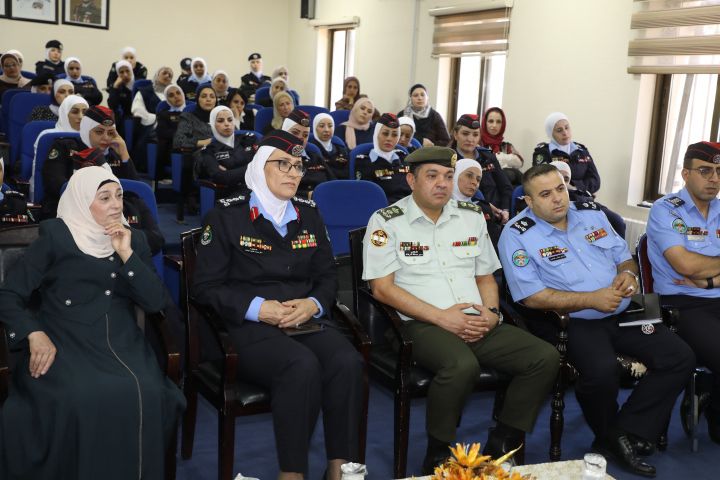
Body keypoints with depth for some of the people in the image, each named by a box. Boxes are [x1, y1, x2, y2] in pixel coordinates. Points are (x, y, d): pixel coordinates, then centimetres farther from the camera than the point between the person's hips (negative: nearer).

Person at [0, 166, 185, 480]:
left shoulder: (134, 240, 15)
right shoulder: (56, 236, 4)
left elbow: (156, 302, 3)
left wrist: (126, 254, -6)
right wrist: (35, 334, -15)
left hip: (121, 342, 3)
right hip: (65, 342, -2)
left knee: (145, 396, -28)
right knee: (77, 399, -33)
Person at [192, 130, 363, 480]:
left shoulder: (309, 216, 17)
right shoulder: (226, 217, 2)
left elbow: (328, 276, 17)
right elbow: (206, 286, -1)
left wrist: (314, 304, -7)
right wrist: (257, 307, -16)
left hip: (308, 319, 4)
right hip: (250, 325, -4)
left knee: (348, 363, -29)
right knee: (302, 366, -36)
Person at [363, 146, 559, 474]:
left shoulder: (472, 217, 17)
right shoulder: (387, 221, 0)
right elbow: (382, 288, -6)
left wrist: (492, 313, -2)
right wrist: (441, 317, -14)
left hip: (477, 323, 6)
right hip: (423, 325, -6)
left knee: (545, 357, -14)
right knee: (462, 366, -37)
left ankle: (501, 446, -1)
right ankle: (438, 456, -13)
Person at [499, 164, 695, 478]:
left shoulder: (592, 214, 11)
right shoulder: (517, 235, -8)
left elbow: (623, 255, 20)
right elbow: (531, 296, -15)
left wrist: (628, 274, -6)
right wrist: (592, 299, -19)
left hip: (623, 313, 6)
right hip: (571, 321, -6)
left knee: (680, 358, -10)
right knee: (602, 372, -34)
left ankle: (626, 436, -3)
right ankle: (609, 437, -1)